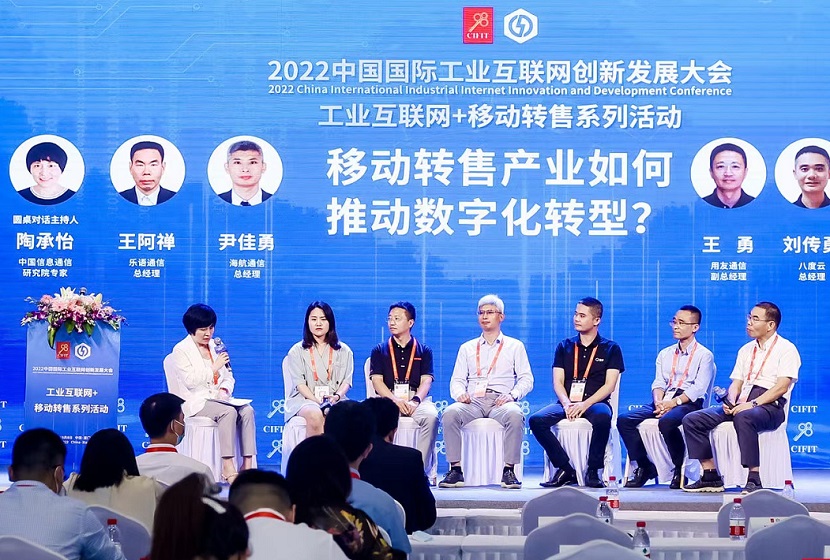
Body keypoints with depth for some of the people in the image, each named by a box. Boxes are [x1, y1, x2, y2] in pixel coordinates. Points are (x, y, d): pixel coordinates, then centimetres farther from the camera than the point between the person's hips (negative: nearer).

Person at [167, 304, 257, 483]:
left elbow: (228, 377, 20)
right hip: (195, 401, -6)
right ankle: (227, 468, -36)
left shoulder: (215, 346, 17)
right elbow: (190, 381, -14)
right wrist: (214, 368, -20)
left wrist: (224, 389, -2)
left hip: (218, 398, 6)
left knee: (247, 410, -23)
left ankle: (247, 464, -29)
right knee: (228, 412, -33)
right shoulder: (181, 350, -2)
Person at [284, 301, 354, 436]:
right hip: (305, 399, -1)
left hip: (335, 399, 1)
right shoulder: (297, 351, 12)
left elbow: (346, 380, 8)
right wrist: (317, 400, -15)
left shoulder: (343, 351, 17)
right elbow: (299, 383, 1)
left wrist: (337, 396, -14)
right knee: (315, 415, -38)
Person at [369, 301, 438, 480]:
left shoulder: (423, 351, 17)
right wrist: (395, 400, -14)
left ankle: (422, 470, -30)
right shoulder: (379, 351, 18)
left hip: (417, 399, 0)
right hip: (388, 398, 0)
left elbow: (426, 381, 5)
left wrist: (415, 401, -17)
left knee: (431, 416, -34)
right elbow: (377, 381, 5)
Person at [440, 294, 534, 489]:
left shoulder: (514, 346, 18)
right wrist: (460, 393, -7)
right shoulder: (467, 348, 24)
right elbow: (457, 380, 17)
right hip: (473, 401, 2)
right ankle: (455, 470, -30)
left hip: (501, 401, -2)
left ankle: (509, 470, -32)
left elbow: (526, 379, 9)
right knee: (450, 412, -32)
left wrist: (512, 395, -11)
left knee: (514, 414, -38)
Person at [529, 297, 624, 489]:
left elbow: (609, 385, -1)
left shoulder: (610, 349, 8)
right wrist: (567, 404, -13)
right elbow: (558, 382, 9)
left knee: (602, 418, -40)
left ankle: (593, 471, -22)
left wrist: (585, 404, -17)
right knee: (536, 420, -27)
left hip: (595, 402, -3)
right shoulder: (564, 347, 16)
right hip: (567, 403, 3)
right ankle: (565, 469, -16)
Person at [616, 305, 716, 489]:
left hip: (688, 403, -6)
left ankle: (680, 469, -21)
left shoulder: (704, 355, 4)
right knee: (624, 420, -15)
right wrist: (658, 401, -9)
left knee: (666, 421, -39)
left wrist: (673, 403, -18)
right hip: (663, 402, 6)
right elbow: (658, 383, 13)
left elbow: (699, 388, -8)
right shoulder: (665, 354, 23)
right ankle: (645, 467, -9)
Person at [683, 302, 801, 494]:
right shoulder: (746, 350, 24)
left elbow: (781, 387, -11)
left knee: (743, 417, -42)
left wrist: (753, 404, -22)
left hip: (769, 406, -7)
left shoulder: (786, 349, 1)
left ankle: (754, 479, -39)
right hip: (741, 404, 7)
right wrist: (730, 403, -3)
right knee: (692, 420, -10)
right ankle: (711, 477, -10)